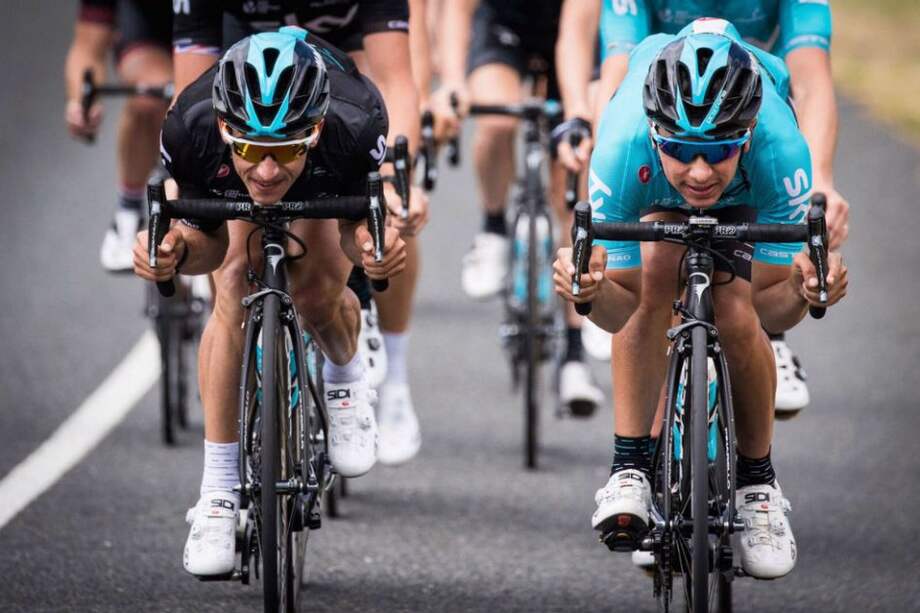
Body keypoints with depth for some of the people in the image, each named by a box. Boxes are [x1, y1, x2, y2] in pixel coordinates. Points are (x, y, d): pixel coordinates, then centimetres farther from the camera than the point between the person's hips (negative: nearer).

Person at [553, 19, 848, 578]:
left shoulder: (780, 149, -42)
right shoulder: (623, 149, -42)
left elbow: (774, 313, -30)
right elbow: (619, 312, -32)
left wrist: (803, 291, -52)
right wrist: (589, 291, -54)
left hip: (746, 197, 0)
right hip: (656, 198, 0)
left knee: (737, 318, -18)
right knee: (653, 275, -28)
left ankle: (759, 486, 5)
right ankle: (630, 470, -19)